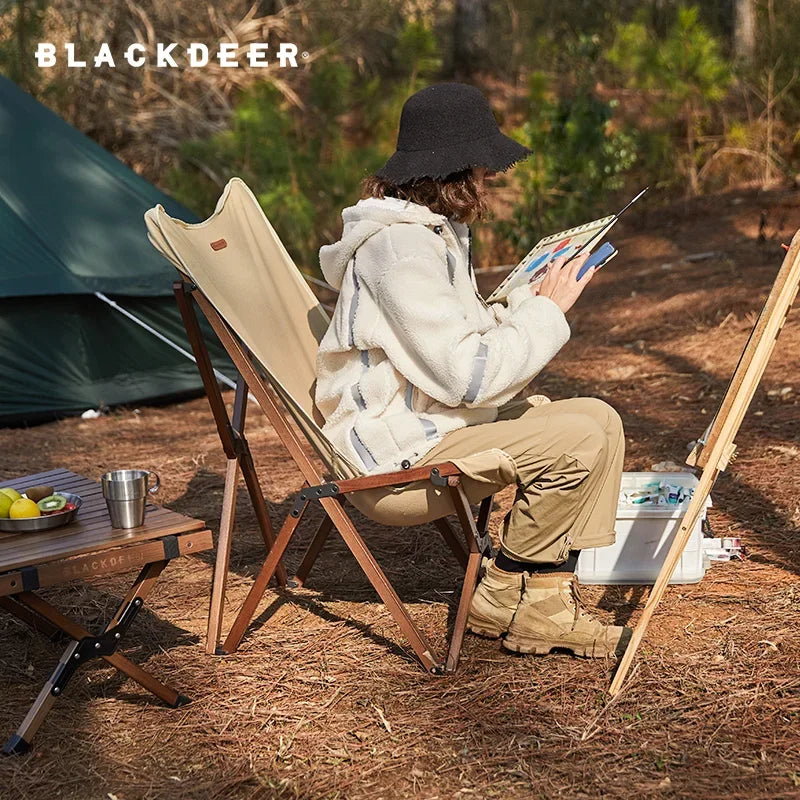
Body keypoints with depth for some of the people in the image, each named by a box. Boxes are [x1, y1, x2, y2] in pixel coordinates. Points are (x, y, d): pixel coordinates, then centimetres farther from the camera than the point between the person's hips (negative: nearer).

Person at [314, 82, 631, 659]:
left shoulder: (439, 231, 12)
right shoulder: (400, 250, -22)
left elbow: (469, 342, 15)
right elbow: (466, 376, -25)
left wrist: (534, 296, 2)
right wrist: (547, 312, -16)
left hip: (440, 414, 11)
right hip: (396, 442, -11)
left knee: (600, 419, 2)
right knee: (576, 440, -22)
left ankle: (546, 602, 0)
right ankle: (506, 600, -3)